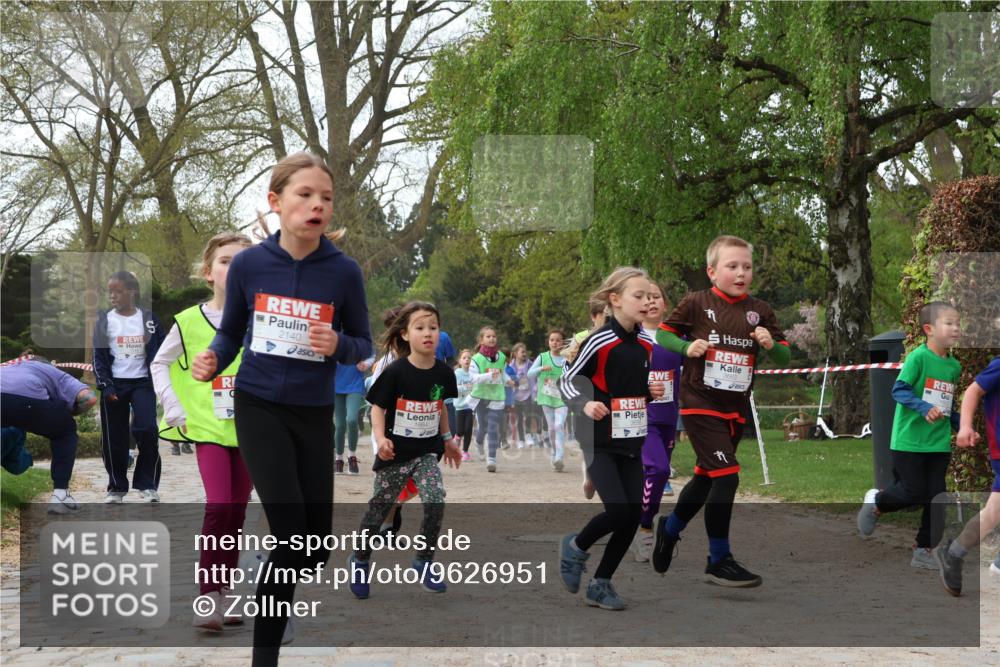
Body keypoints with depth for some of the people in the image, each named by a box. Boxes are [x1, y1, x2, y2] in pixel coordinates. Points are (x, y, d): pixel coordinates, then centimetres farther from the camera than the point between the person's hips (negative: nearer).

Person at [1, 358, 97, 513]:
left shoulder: (15, 367, 44)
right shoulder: (60, 377, 31)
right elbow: (89, 397, 11)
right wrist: (68, 413, 30)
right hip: (25, 398, -3)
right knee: (65, 432, 26)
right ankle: (59, 496, 15)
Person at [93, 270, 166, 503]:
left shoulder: (148, 318, 1)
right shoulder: (104, 320, 1)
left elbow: (160, 352, 5)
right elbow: (99, 357, 2)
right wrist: (105, 386, -9)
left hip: (142, 382, -1)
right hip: (115, 384, 1)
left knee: (146, 430, -16)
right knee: (114, 438, 3)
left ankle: (148, 485, -4)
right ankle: (116, 487, 17)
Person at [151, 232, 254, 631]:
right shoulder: (189, 322, -4)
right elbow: (159, 364, 7)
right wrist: (173, 407, -1)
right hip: (208, 428, -3)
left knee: (236, 512, 8)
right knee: (218, 507, -17)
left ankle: (224, 594, 19)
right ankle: (209, 596, -10)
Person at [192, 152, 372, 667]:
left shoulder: (344, 272, -9)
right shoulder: (248, 264, -8)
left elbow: (363, 345, 2)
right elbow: (231, 333, 7)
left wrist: (338, 345, -21)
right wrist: (212, 361, -15)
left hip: (314, 414, 2)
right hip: (258, 407, -2)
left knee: (316, 546, 7)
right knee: (291, 534, -14)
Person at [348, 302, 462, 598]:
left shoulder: (443, 373, -4)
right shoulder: (395, 372, -16)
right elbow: (377, 408, -10)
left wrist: (447, 439, 17)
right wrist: (381, 438, -23)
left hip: (426, 453, 3)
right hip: (395, 454, -3)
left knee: (436, 501, -17)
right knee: (379, 509, 9)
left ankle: (424, 561, 2)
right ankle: (359, 560, 32)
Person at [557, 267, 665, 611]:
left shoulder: (646, 343, 5)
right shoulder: (599, 341, -15)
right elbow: (566, 381, -8)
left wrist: (652, 392, 0)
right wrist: (585, 404, -25)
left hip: (632, 441, 7)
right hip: (600, 442, -7)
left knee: (633, 516, 2)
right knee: (618, 511, -16)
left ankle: (601, 584, 16)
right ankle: (575, 547, 14)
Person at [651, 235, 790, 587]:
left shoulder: (759, 310, 3)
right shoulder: (697, 303, -7)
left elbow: (785, 357, 7)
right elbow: (662, 333, 3)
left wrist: (771, 344, -15)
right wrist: (687, 347, -16)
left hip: (736, 409, 6)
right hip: (700, 404, -5)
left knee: (706, 478, 18)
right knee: (727, 475, -16)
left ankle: (669, 527, 45)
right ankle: (719, 561, -5)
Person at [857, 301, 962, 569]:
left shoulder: (954, 366, 9)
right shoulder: (918, 357, -13)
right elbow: (899, 390, -17)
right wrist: (924, 408, -29)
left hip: (939, 444, 6)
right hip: (909, 442, -6)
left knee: (937, 497, 5)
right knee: (915, 493, -4)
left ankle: (923, 550, 16)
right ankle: (877, 501, 27)